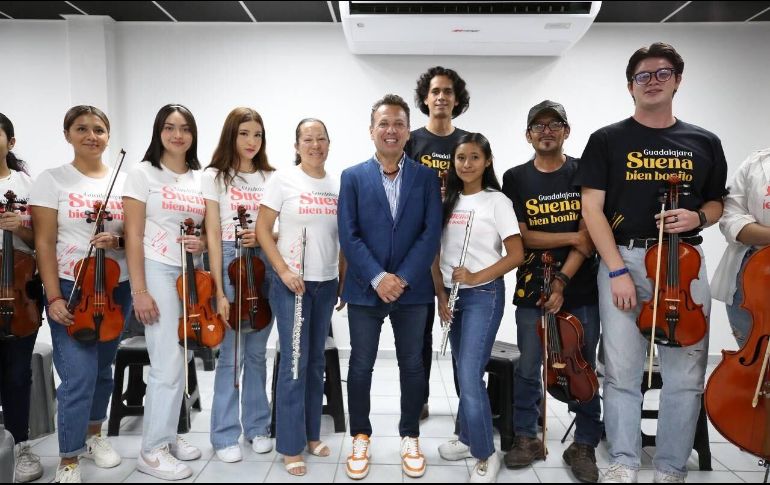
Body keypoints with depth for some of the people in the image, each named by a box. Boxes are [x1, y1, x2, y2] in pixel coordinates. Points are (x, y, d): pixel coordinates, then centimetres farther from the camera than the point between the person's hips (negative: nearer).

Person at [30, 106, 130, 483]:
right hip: (71, 289, -3)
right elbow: (44, 244, -7)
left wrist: (117, 241, -14)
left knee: (103, 368, 15)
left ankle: (94, 435, 36)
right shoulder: (51, 180, -3)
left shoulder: (124, 181, 5)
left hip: (116, 288, 4)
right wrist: (54, 297, -13)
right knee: (78, 375, -8)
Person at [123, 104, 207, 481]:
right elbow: (133, 235, -9)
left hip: (190, 274, 5)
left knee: (180, 362, 9)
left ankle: (168, 435, 26)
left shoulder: (201, 178, 10)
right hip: (157, 272, -5)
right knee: (168, 365, -6)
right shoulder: (144, 173, -4)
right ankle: (152, 451, 9)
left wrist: (202, 245, -7)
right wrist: (139, 290, -14)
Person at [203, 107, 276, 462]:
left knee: (257, 352, 12)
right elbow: (213, 234, -6)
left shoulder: (270, 178, 8)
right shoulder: (215, 176, -1)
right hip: (231, 263, -3)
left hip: (265, 264, 3)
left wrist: (264, 236, -11)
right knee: (231, 354, 0)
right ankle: (225, 435, 15)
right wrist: (219, 290, -11)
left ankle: (257, 427, 26)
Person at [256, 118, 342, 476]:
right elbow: (262, 230, -6)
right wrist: (284, 271, -14)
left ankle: (312, 434, 26)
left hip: (327, 284, 4)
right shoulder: (283, 179, -5)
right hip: (292, 283, -4)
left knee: (316, 361, 12)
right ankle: (290, 446, 11)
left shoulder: (338, 185, 6)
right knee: (294, 363, -2)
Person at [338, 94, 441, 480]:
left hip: (412, 289, 1)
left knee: (412, 365, 10)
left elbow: (431, 233, -4)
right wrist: (377, 277, -15)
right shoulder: (352, 177, 3)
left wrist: (403, 278, -13)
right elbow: (348, 234, -4)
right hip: (365, 289, 0)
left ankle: (410, 437, 27)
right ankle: (360, 437, 26)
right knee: (361, 365, 8)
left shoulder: (427, 177, 4)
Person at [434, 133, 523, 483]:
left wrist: (477, 277, -18)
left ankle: (486, 455, 7)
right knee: (463, 373, 14)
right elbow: (437, 254, 10)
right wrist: (441, 295, 1)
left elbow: (516, 255, -10)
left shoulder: (497, 201, -5)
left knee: (470, 377, -10)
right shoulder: (447, 201, 9)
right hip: (452, 295, 5)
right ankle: (468, 438, 30)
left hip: (484, 295, -5)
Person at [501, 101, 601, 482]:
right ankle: (526, 438, 24)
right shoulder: (515, 179, 4)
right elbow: (521, 236, -3)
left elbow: (590, 235, -4)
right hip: (531, 290, 1)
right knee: (527, 370, 6)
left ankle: (584, 445, 23)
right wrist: (572, 237, -9)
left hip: (580, 290, 0)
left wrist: (562, 280, -13)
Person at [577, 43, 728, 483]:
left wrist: (698, 217, -6)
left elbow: (716, 204, 20)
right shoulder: (607, 140, 3)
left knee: (687, 374, 3)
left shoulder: (704, 143, 11)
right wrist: (617, 269, -11)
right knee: (622, 371, 1)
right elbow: (592, 208, -2)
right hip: (623, 259, -2)